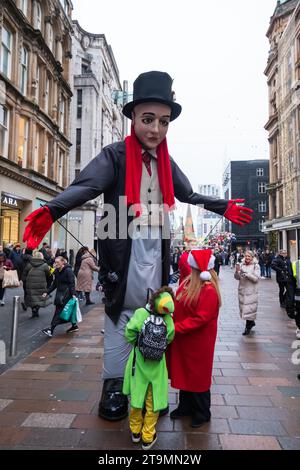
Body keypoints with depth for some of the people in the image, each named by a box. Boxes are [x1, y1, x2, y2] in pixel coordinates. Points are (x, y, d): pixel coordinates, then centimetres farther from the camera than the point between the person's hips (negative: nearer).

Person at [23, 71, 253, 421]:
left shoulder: (166, 162, 12)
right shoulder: (115, 155, -5)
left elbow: (189, 195, 23)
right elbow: (87, 185, -20)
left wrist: (224, 208, 25)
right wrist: (51, 211, -38)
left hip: (156, 248, 5)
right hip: (124, 248, -5)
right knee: (121, 313, 4)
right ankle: (114, 384, 21)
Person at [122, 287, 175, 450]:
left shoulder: (141, 313, -22)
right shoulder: (168, 319, -20)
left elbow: (129, 334, -20)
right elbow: (169, 339, -13)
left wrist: (138, 344, -1)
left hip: (139, 362, 1)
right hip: (157, 365, -1)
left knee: (137, 396, 21)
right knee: (153, 401, 17)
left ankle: (135, 431, 40)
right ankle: (147, 438, 31)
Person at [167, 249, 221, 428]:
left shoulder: (209, 290, -25)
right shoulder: (189, 282, 0)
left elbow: (200, 319, -27)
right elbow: (179, 305, 10)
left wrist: (176, 328, -24)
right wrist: (173, 324, -2)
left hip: (198, 342, -8)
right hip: (183, 339, 8)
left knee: (198, 376, 11)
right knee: (183, 373, 21)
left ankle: (202, 413, 33)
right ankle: (186, 406, 42)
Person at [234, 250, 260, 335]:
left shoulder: (256, 266, -4)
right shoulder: (241, 265, 5)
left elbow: (256, 278, -13)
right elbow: (237, 278, 3)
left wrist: (246, 274, -23)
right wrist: (237, 271, -15)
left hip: (251, 291, -4)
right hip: (242, 290, 4)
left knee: (249, 308, -5)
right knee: (243, 307, 12)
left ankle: (248, 327, 8)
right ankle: (251, 322, 34)